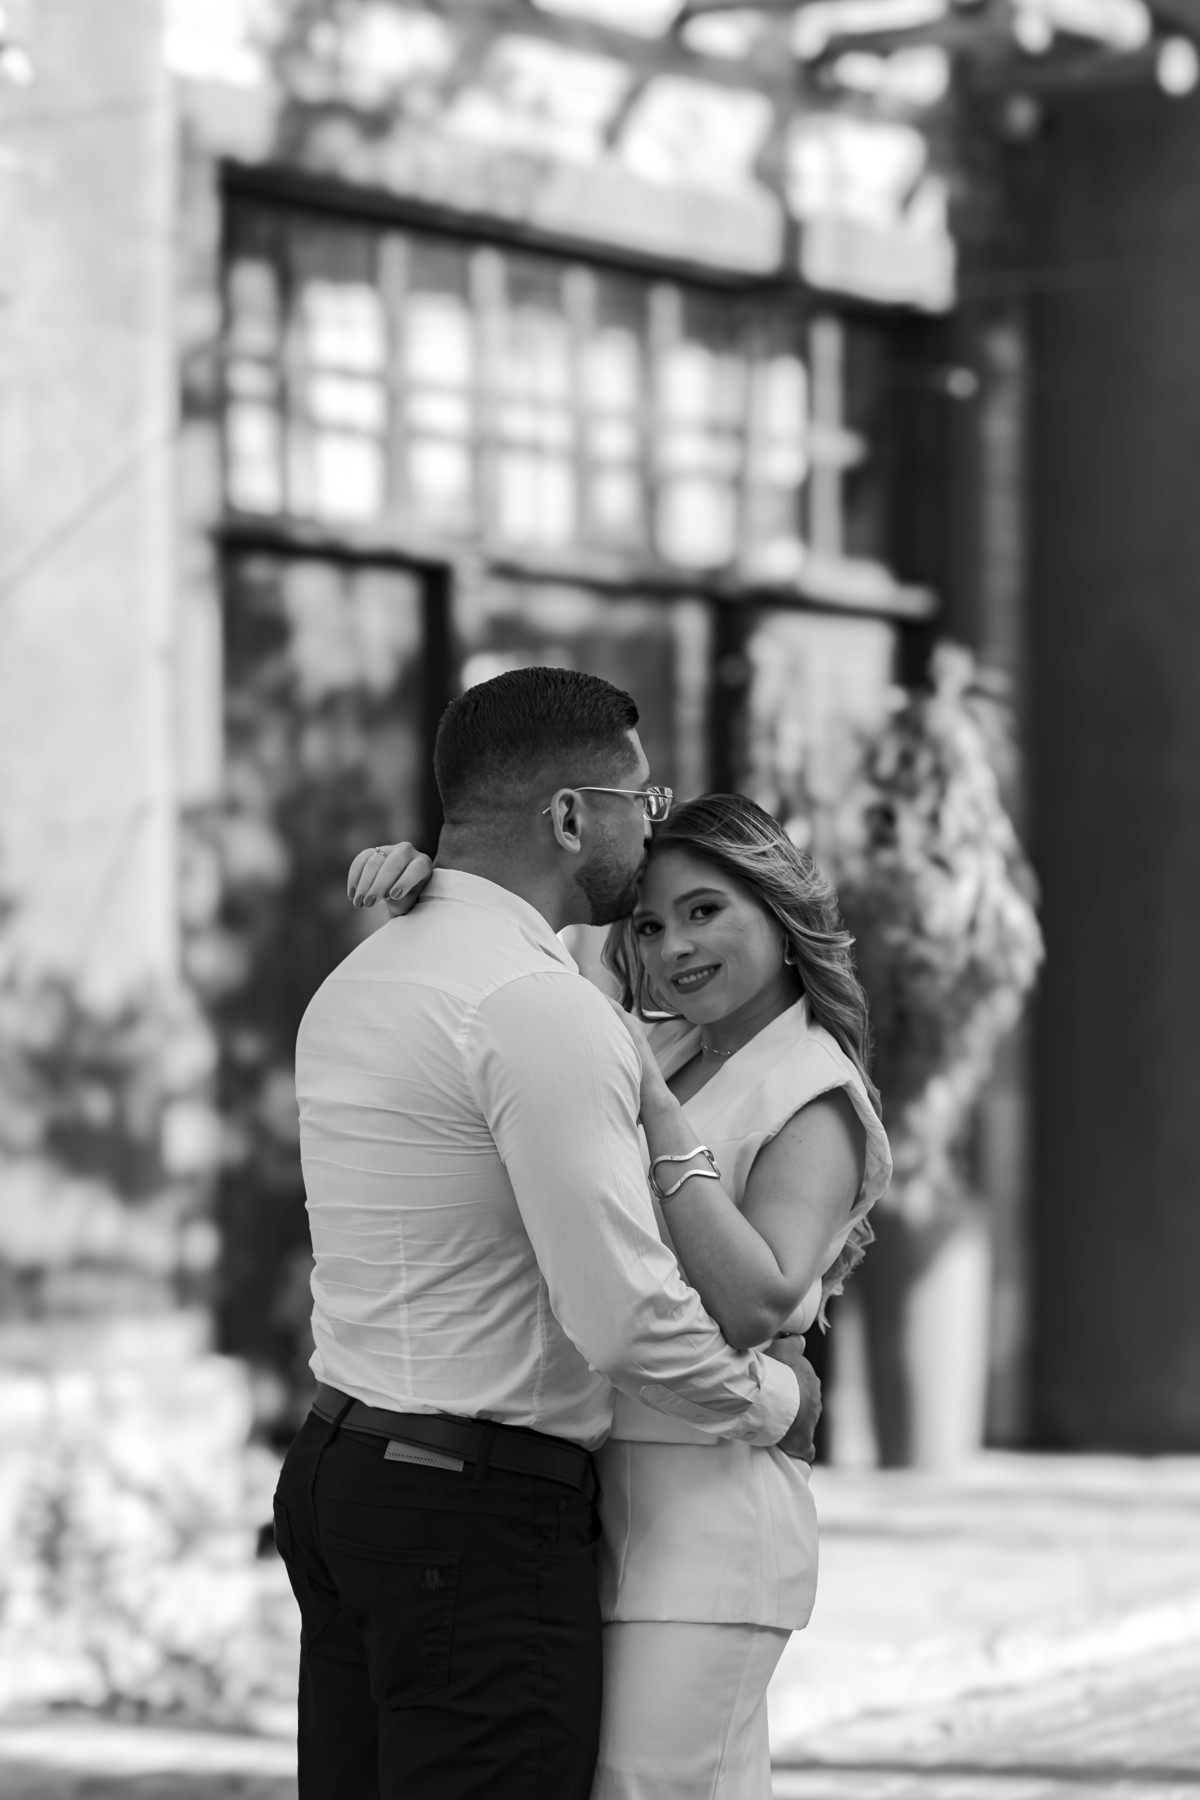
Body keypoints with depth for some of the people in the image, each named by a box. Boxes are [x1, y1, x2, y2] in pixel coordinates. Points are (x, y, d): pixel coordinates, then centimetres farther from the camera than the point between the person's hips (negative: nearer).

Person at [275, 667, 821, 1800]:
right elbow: (623, 1312, -21)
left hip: (337, 1462, 9)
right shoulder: (541, 1008, -17)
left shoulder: (355, 983, 13)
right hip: (482, 1517, -9)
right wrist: (775, 1400, -1)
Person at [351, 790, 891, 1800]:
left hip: (705, 1506, -8)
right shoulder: (661, 1052, 14)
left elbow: (757, 1304, -21)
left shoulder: (814, 1100, -7)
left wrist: (655, 1110, -20)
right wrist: (422, 880, -2)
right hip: (602, 1494, 8)